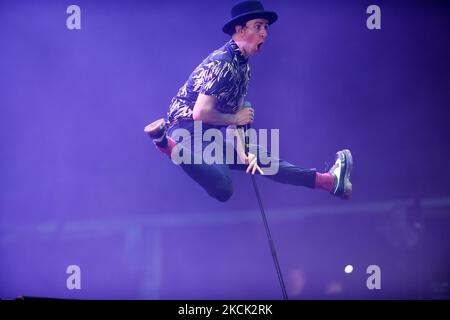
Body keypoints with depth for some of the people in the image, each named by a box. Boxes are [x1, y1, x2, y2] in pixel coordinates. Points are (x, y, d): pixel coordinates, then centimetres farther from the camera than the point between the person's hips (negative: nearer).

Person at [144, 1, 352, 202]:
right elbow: (201, 113, -23)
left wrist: (243, 154, -3)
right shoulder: (222, 64, -19)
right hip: (188, 130, -10)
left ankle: (328, 181, 15)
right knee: (223, 188, -33)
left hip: (209, 134, 10)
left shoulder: (244, 66, 12)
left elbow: (235, 114, 10)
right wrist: (236, 119, -7)